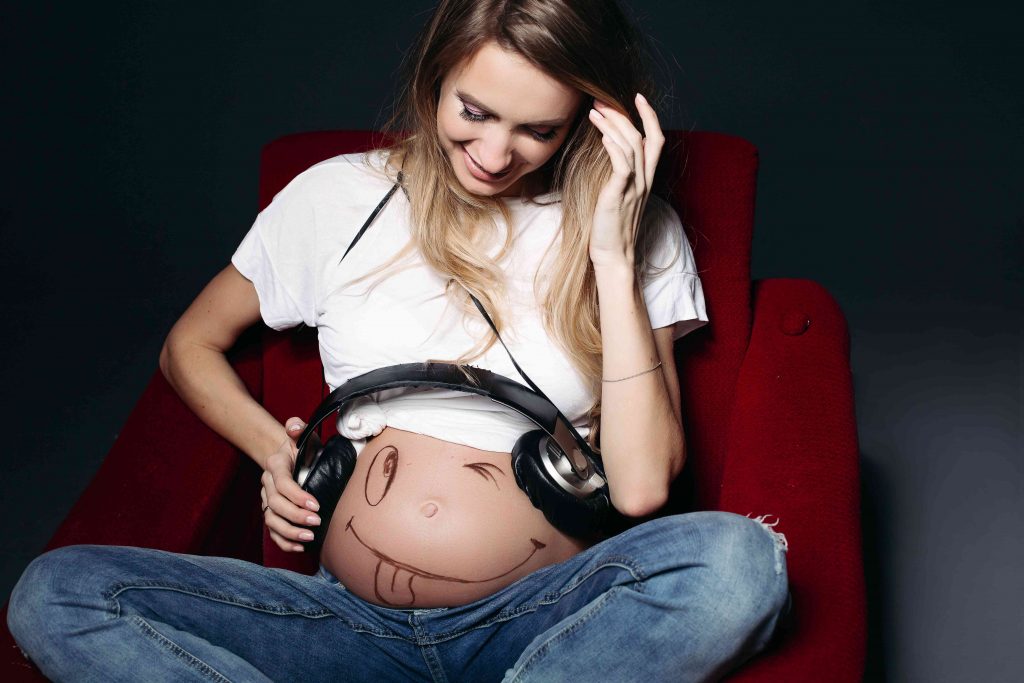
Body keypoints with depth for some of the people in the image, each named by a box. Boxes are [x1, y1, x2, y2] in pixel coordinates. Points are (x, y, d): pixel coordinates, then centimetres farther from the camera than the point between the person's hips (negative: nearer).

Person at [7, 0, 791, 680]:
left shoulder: (635, 230, 2)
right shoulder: (338, 197, 5)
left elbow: (642, 484, -10)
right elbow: (190, 346, 18)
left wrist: (614, 257, -14)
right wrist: (274, 451, 0)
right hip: (352, 619, 2)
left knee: (737, 559, -34)